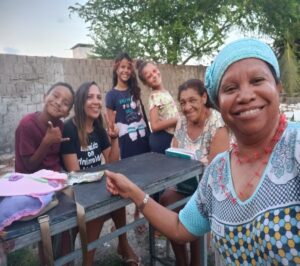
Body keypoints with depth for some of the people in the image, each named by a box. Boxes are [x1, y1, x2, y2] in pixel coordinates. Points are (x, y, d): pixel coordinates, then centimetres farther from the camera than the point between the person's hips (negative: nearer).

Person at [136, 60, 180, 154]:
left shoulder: (164, 92, 7)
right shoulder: (155, 96, -17)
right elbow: (155, 126, -24)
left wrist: (178, 118, 0)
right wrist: (178, 119, -21)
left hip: (171, 137, 8)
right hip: (163, 140, -8)